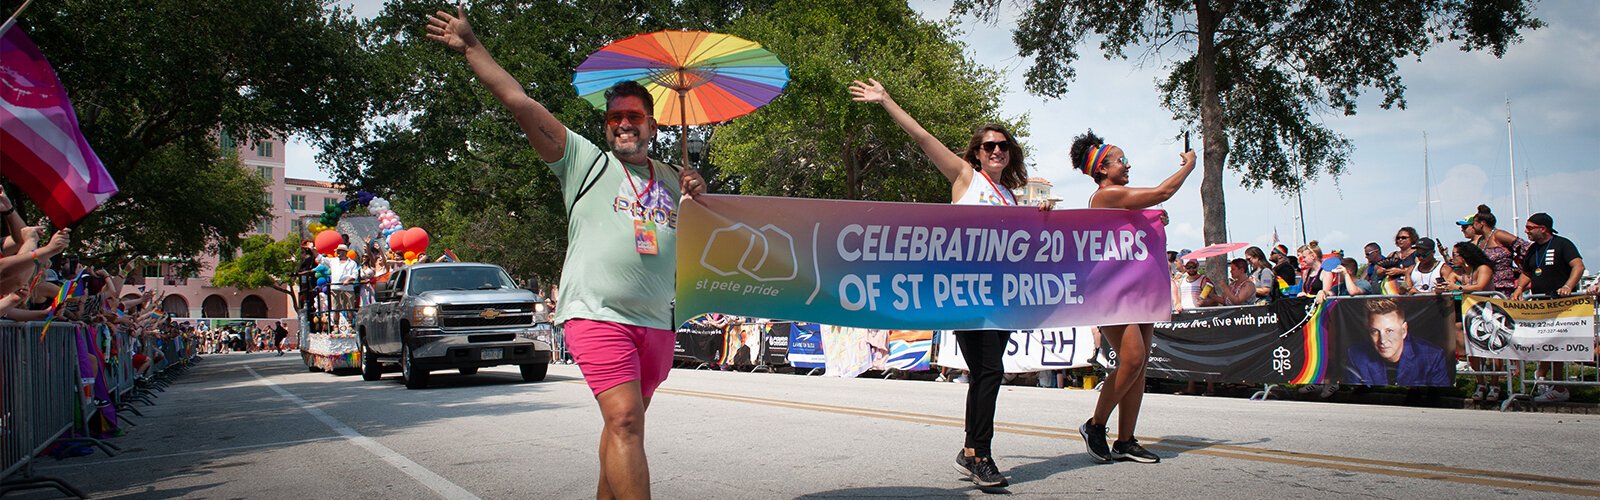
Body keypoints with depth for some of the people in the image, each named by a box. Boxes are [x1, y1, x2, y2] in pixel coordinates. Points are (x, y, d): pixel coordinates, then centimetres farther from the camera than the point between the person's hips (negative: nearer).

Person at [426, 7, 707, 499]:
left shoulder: (671, 179, 19)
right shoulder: (586, 161, 5)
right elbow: (519, 102, 2)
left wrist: (698, 199, 9)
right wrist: (471, 47, 1)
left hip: (657, 322, 5)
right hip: (598, 314, -5)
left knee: (624, 424, 12)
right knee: (625, 421, -17)